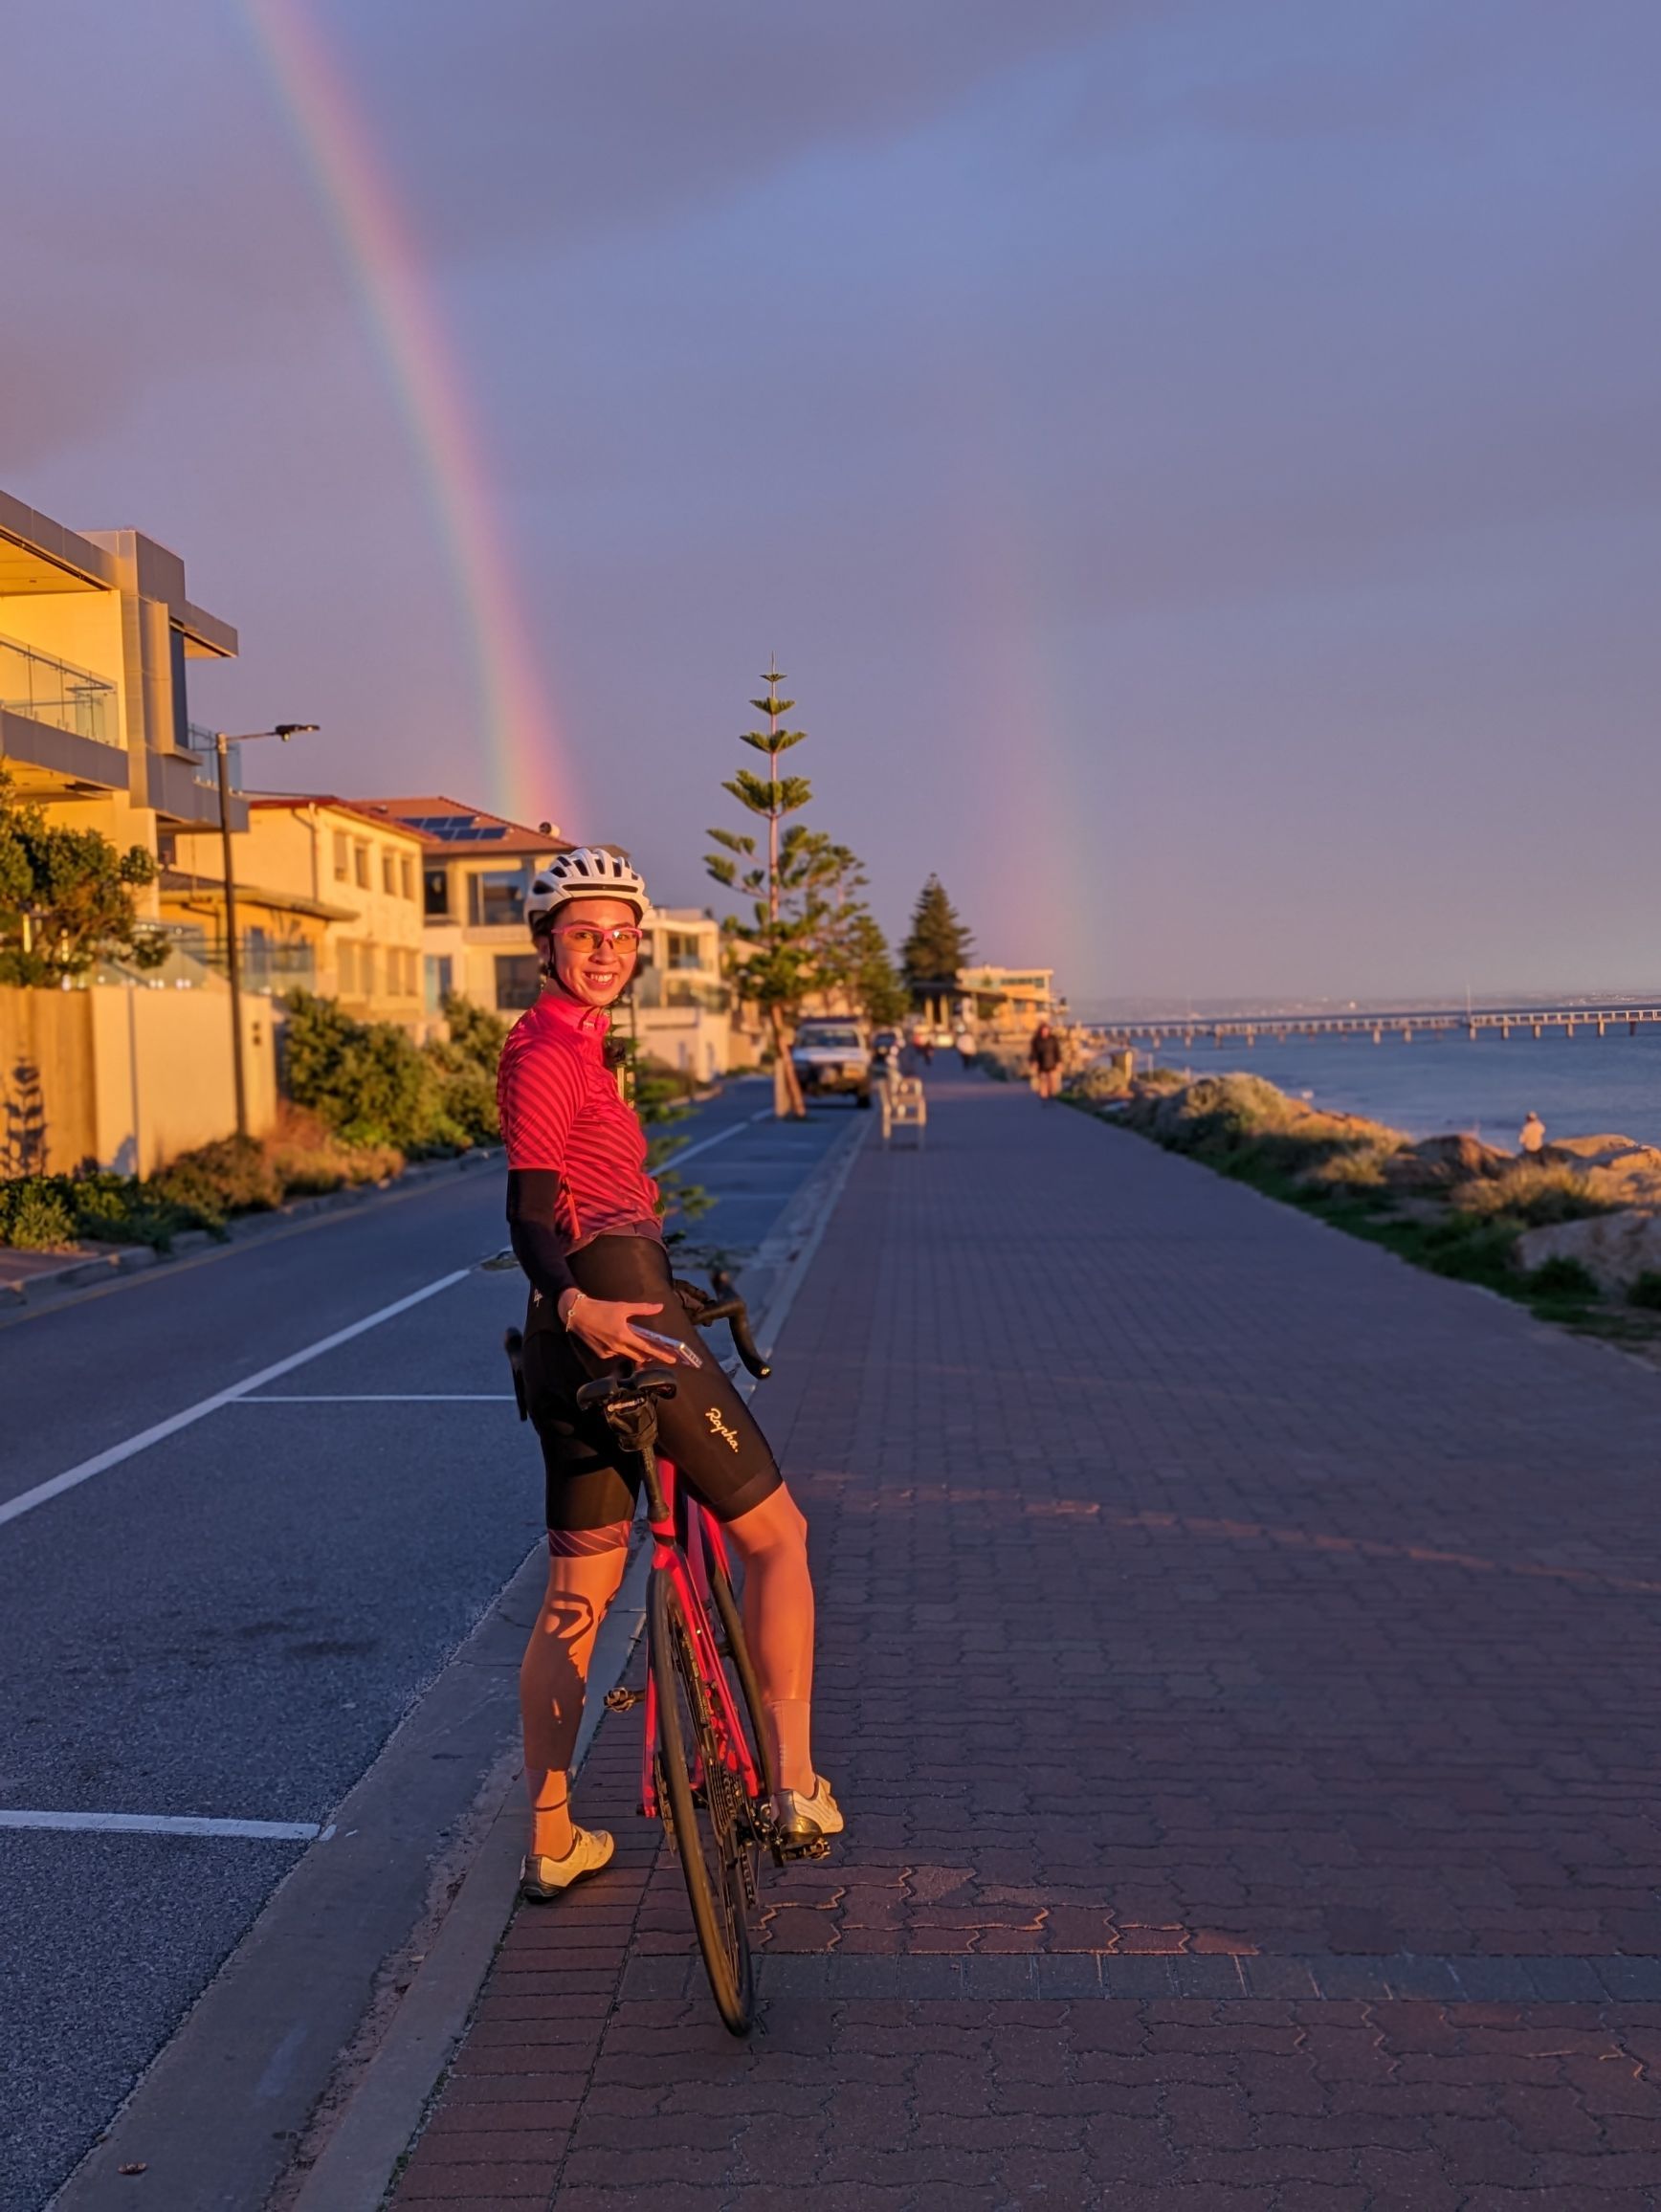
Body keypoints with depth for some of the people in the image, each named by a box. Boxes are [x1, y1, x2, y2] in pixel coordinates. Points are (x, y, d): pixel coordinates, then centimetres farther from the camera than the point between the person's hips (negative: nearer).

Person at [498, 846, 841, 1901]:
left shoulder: (573, 1043, 19)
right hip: (619, 1322, -10)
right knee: (776, 1531, 5)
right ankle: (797, 1784, 9)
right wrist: (577, 1304, -39)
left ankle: (552, 1840, 22)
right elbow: (530, 1209, -22)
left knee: (576, 1597, 14)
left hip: (583, 1339, 10)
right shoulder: (551, 1049, -11)